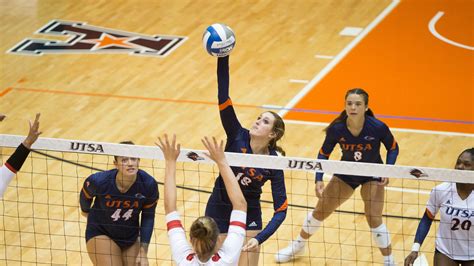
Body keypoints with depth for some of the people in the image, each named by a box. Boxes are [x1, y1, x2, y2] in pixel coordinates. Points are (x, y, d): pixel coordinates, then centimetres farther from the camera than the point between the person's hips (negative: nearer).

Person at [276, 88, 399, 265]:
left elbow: (393, 148, -10)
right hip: (346, 175, 3)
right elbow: (324, 154, -9)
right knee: (320, 211, 10)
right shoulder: (336, 129, -25)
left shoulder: (378, 127, -29)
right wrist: (319, 180, -20)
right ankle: (297, 245, 37)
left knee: (374, 218, -16)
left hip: (372, 176, -3)